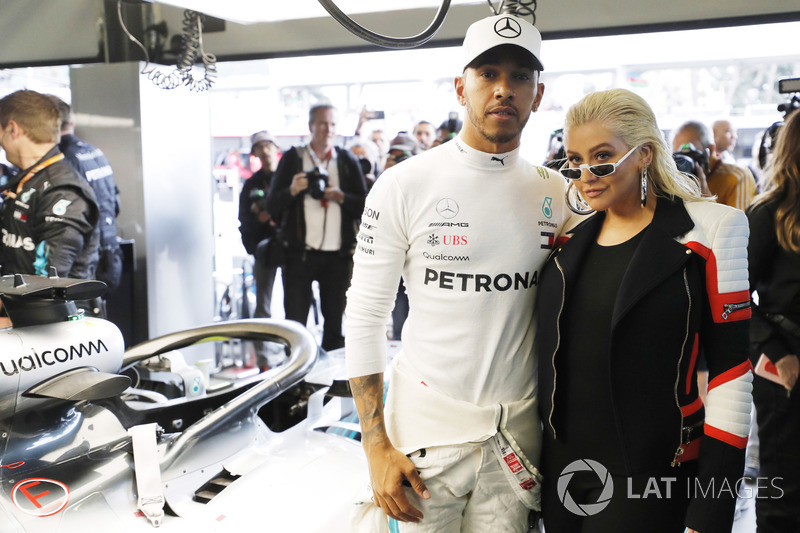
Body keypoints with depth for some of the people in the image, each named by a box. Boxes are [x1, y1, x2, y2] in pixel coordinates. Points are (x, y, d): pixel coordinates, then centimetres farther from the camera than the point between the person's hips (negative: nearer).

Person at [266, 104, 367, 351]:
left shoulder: (347, 160, 9)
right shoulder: (292, 158, 6)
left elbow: (364, 206, 5)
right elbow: (272, 205, 2)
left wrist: (341, 197, -12)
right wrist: (292, 190, -16)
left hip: (337, 255, 2)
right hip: (300, 253, -1)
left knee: (335, 321, 7)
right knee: (295, 324, -1)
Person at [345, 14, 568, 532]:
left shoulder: (556, 194, 4)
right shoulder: (405, 185, -8)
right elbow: (365, 318, -7)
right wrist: (376, 447, -10)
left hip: (518, 432, 3)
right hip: (426, 428, -3)